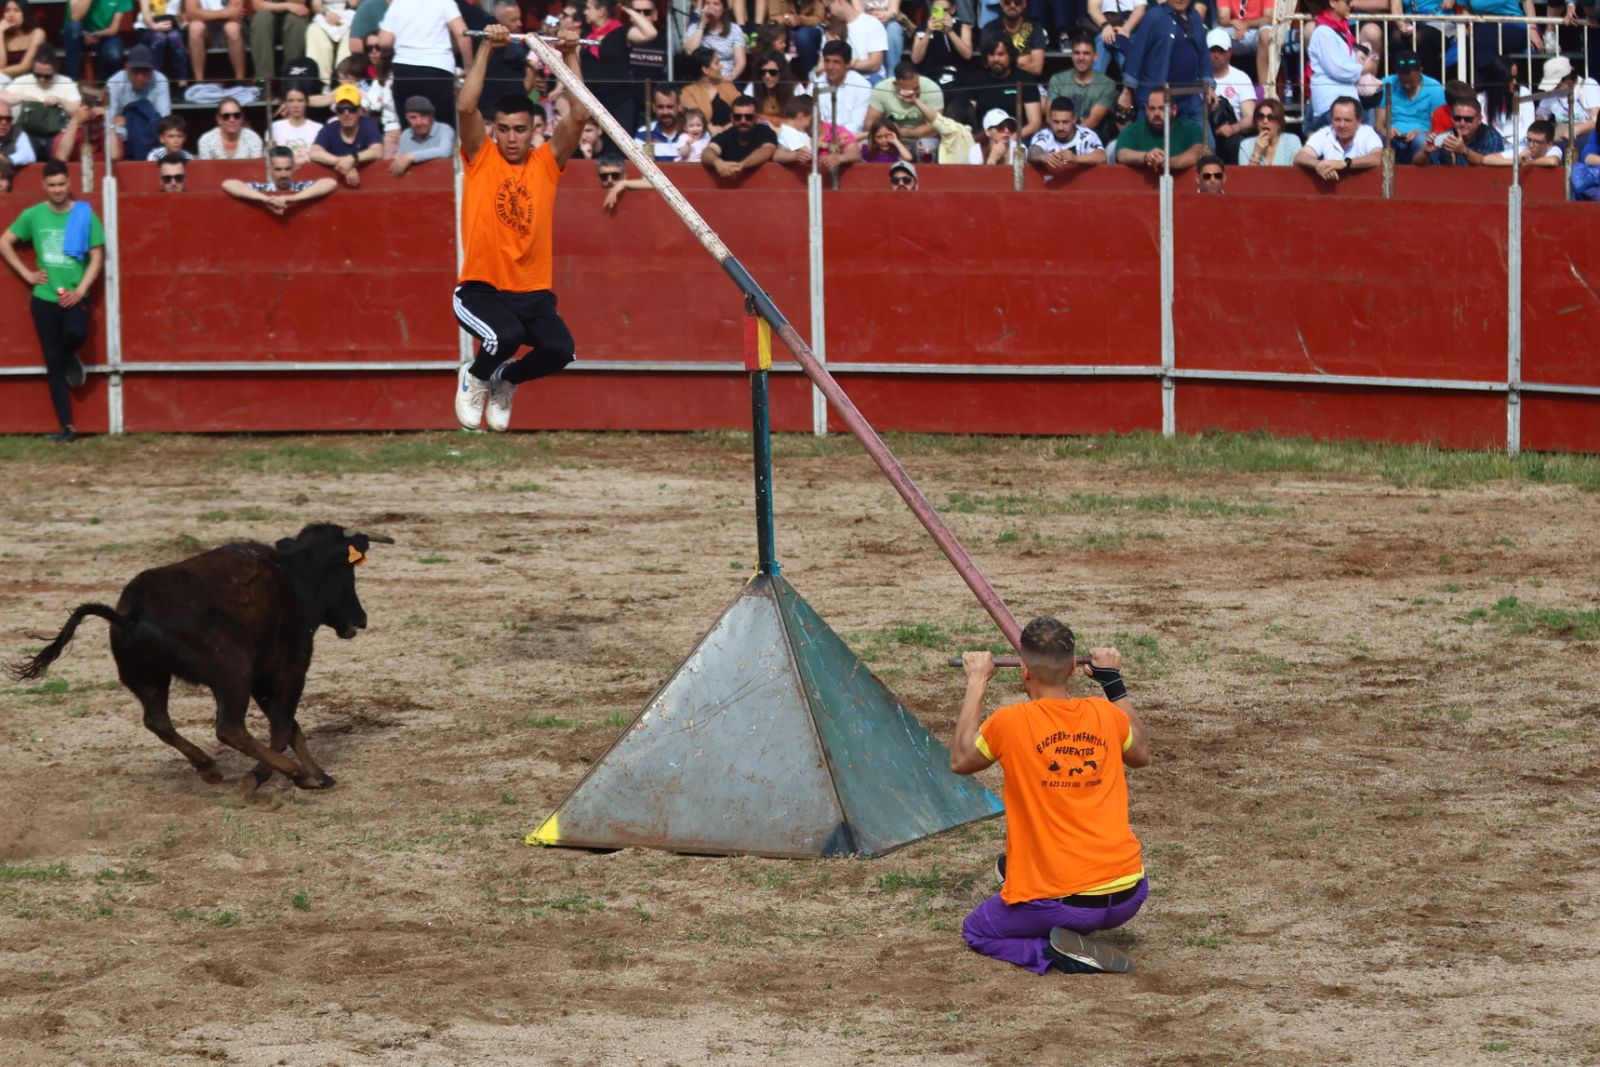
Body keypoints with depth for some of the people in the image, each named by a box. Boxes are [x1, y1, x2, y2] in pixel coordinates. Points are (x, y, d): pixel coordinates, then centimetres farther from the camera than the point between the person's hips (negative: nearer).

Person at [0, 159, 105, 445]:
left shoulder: (85, 215, -3)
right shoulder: (33, 215, 1)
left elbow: (97, 257, -2)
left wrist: (80, 291, -13)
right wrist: (26, 274, 1)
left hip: (75, 296, -2)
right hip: (44, 298, 2)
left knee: (75, 333, -33)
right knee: (54, 366, 1)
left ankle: (71, 358, 5)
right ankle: (67, 427, 7)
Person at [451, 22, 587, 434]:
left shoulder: (546, 163, 9)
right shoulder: (481, 160, 3)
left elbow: (579, 115, 0)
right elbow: (466, 107, -10)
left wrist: (571, 56, -3)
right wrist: (487, 49, -12)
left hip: (533, 293, 3)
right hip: (482, 289, -3)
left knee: (559, 349, -22)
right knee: (506, 336, -33)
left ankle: (505, 379, 14)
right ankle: (475, 377, 6)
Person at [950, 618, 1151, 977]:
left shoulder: (1010, 723, -12)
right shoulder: (1107, 716, -1)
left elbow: (960, 761, 11)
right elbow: (1141, 755, 24)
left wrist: (977, 684, 17)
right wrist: (1114, 681, 28)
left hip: (1059, 903, -6)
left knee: (976, 931, 21)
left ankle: (1055, 953, -5)